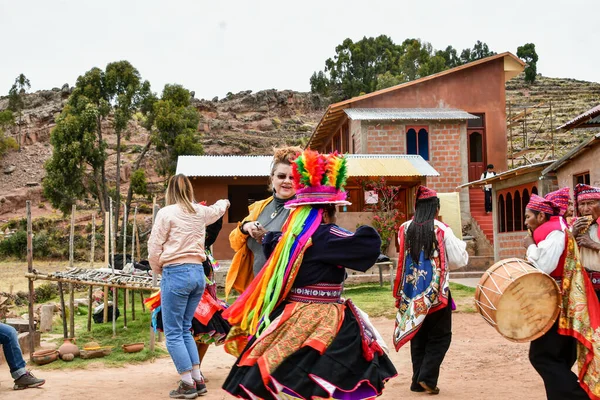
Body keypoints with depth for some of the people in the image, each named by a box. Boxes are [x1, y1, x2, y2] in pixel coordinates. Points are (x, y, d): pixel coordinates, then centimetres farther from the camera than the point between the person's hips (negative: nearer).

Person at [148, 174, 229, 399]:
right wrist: (224, 203, 57)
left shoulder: (166, 213, -6)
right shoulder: (200, 212, 10)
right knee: (185, 329, 16)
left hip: (176, 274, -6)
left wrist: (159, 270, 12)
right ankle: (197, 379, 15)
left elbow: (154, 249, -7)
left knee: (173, 332, 2)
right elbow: (217, 210, 34)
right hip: (198, 273, 6)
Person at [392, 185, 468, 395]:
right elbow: (459, 260, -7)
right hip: (436, 291, -4)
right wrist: (460, 245, 11)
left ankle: (418, 380, 15)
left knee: (418, 336, 14)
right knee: (440, 336, 9)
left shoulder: (405, 229, 0)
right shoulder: (441, 229, -10)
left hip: (412, 291, 4)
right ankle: (427, 377, -2)